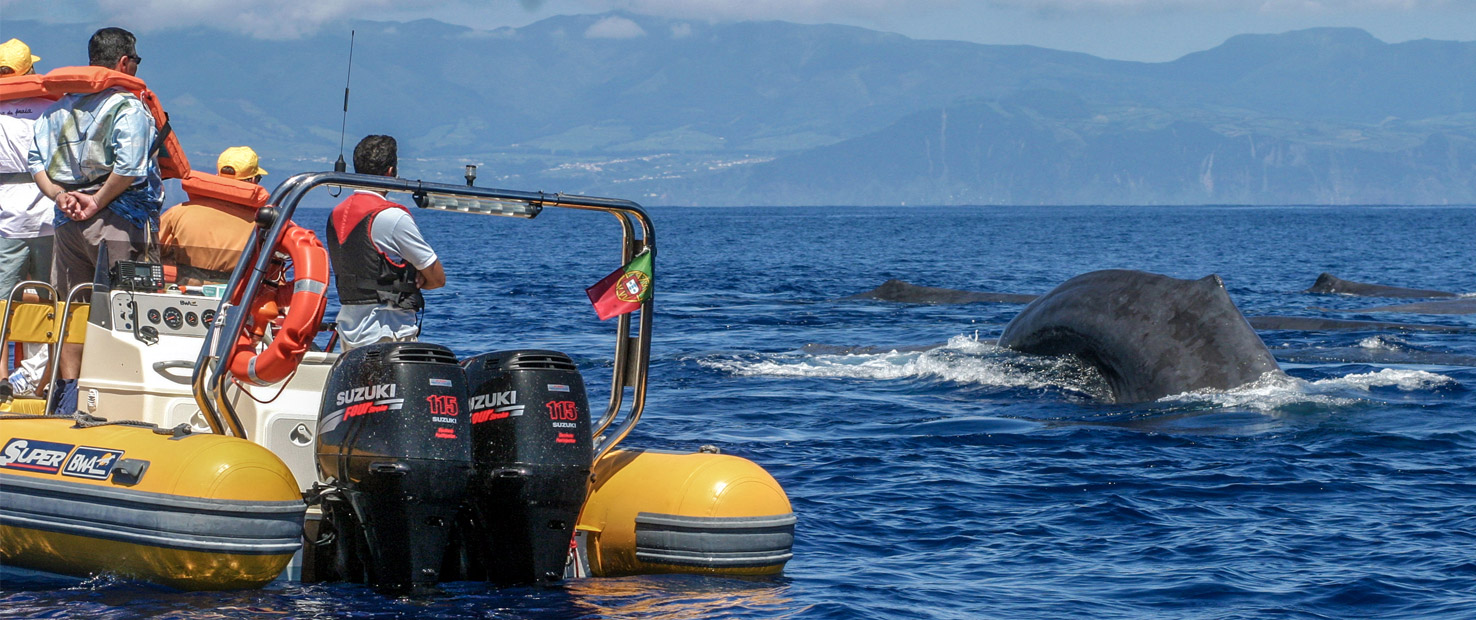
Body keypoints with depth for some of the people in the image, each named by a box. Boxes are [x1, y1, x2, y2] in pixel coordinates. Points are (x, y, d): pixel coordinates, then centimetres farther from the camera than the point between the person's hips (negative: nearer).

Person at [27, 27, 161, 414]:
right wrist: (97, 203, -13)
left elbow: (37, 160, 7)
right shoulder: (129, 107, -9)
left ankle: (68, 393, 12)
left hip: (66, 221, 6)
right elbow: (128, 167, -22)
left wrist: (60, 196, -2)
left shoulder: (60, 107, 13)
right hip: (119, 220, -6)